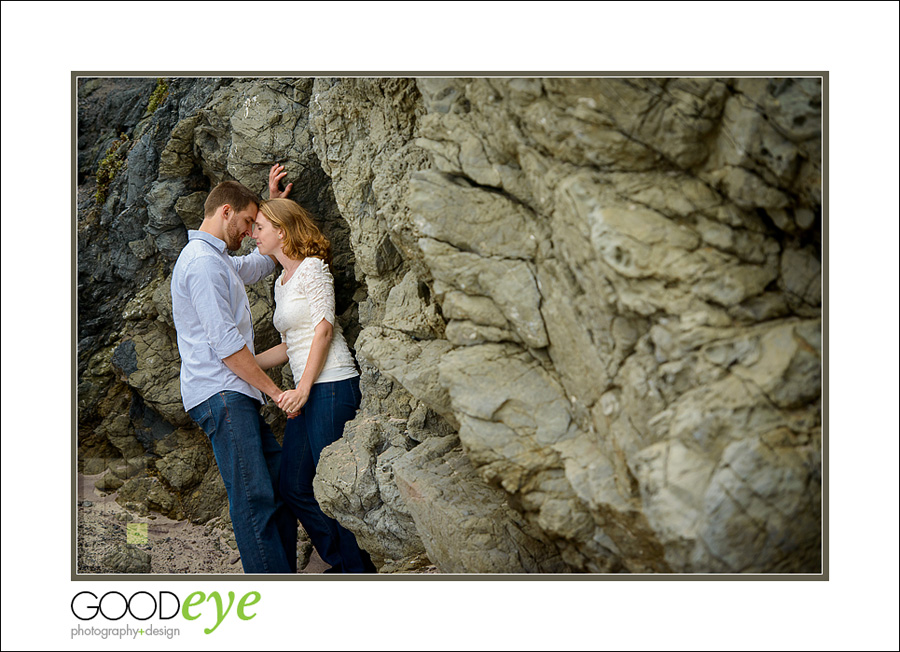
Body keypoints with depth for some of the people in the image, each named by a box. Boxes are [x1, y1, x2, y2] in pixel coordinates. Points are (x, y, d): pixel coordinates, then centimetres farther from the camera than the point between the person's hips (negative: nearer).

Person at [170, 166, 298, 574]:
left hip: (235, 395, 11)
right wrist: (274, 389, -11)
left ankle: (285, 574, 10)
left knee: (281, 479, 7)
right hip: (220, 394, -11)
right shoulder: (202, 261, -11)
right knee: (253, 497, -13)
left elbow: (263, 263, 42)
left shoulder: (219, 260, 22)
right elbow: (224, 342, -17)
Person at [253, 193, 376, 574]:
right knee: (293, 486, 8)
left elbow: (324, 328, -13)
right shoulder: (281, 283, 20)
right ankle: (342, 562, 19)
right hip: (308, 394, 9)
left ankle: (359, 568, 5)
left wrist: (303, 389, -17)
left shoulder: (312, 268, -5)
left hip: (331, 386, -9)